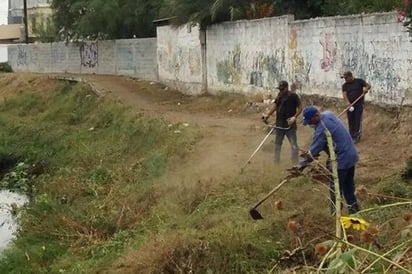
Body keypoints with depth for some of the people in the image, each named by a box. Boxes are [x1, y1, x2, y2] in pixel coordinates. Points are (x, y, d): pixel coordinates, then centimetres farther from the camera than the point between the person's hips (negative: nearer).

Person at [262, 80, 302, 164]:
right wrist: (267, 115, -3)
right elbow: (275, 106, 8)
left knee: (294, 145, -5)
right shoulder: (279, 95, 9)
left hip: (290, 125, -6)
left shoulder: (293, 96, -10)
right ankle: (276, 161, 27)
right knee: (277, 144, 16)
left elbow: (300, 108, -10)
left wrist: (294, 117, -23)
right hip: (279, 125, 7)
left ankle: (296, 163, -2)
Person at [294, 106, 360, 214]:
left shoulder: (322, 129, -26)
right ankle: (354, 208, 32)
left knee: (336, 189, 5)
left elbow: (313, 151, -21)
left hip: (341, 160, -10)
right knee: (348, 185, 22)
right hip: (351, 155, 10)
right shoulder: (328, 114, 3)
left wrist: (301, 164, -14)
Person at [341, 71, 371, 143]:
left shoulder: (359, 81, 2)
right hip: (350, 105, 3)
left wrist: (366, 88, -22)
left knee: (358, 120, -8)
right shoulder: (345, 86, 8)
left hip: (359, 103, -3)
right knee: (351, 121, 3)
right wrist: (348, 103, -22)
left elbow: (368, 85, 2)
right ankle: (352, 136, 9)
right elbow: (344, 95, -5)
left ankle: (356, 136, -9)